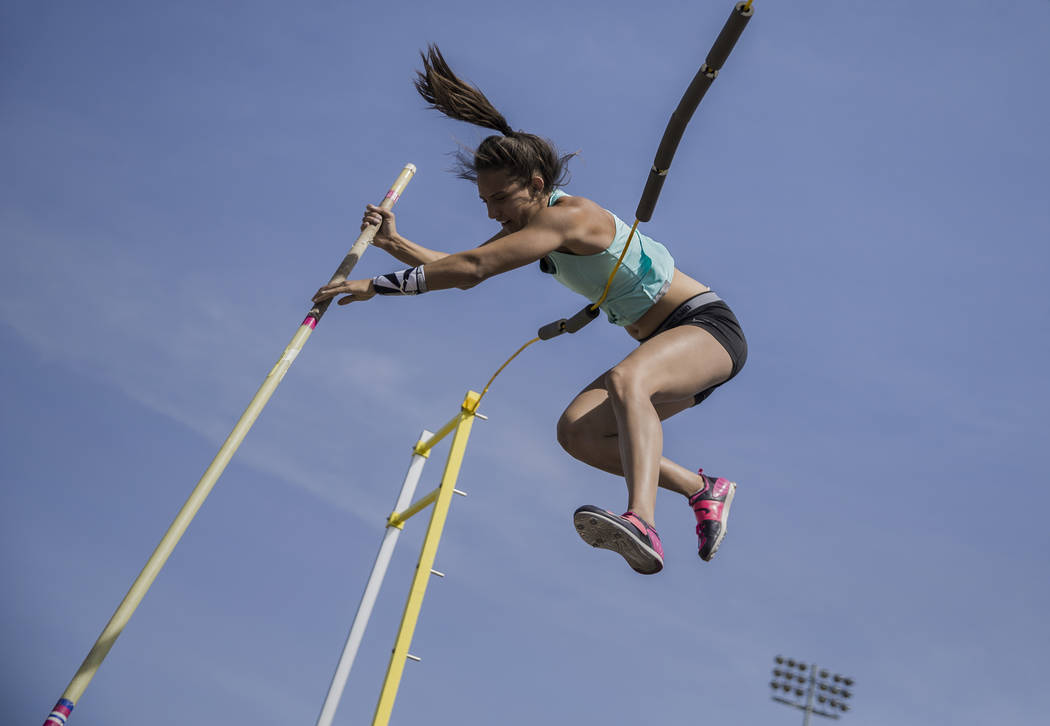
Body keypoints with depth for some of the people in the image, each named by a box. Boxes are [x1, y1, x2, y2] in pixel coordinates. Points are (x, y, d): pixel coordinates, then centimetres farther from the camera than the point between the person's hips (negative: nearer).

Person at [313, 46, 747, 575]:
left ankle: (641, 523, -55)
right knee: (576, 431, -10)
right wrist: (392, 242, -4)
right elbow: (462, 270, 10)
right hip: (667, 344, 9)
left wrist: (379, 286, -29)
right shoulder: (531, 227, 6)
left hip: (709, 326, -8)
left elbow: (473, 267, -32)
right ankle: (703, 491, 0)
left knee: (627, 380, -39)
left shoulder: (570, 215, -23)